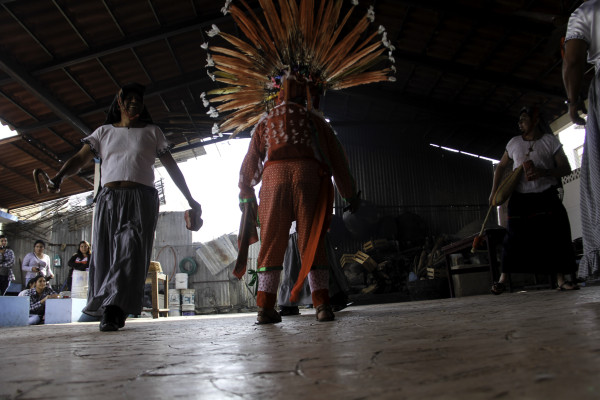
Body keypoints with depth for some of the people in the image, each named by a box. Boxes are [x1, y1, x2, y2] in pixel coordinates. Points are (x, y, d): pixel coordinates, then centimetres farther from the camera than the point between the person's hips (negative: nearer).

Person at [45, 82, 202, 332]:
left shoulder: (152, 131, 18)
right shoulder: (104, 131, 20)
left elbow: (171, 166, 15)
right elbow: (81, 158, 9)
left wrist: (189, 199, 9)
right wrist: (59, 176, -12)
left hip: (141, 199, -2)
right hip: (108, 198, 2)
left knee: (131, 252, -16)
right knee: (105, 253, -3)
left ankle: (114, 308, -22)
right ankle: (113, 312, 3)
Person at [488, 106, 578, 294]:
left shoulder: (550, 141, 1)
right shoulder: (514, 143, 8)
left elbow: (566, 169, -2)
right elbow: (501, 167, 16)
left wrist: (542, 172, -19)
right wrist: (494, 191, 6)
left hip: (546, 196, -1)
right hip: (520, 197, 1)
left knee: (555, 234, -6)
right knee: (515, 238, -4)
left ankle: (561, 279, 3)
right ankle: (502, 280, -1)